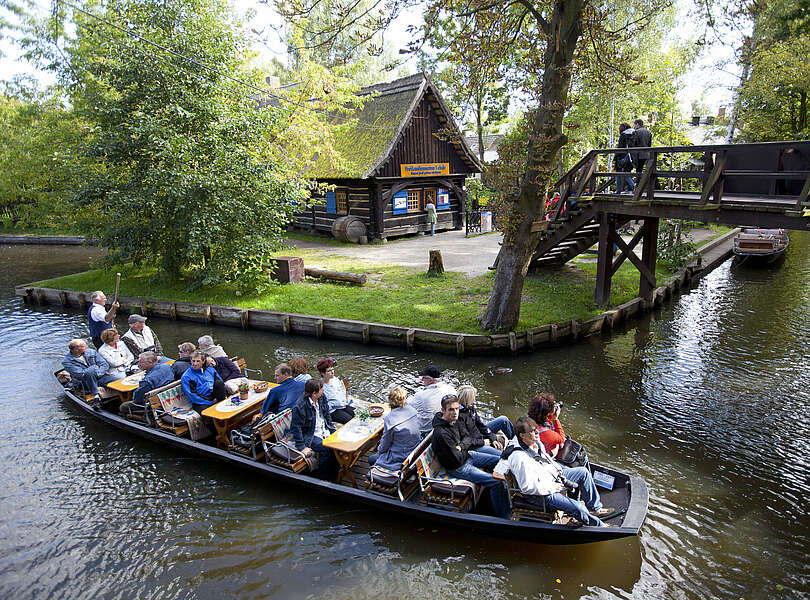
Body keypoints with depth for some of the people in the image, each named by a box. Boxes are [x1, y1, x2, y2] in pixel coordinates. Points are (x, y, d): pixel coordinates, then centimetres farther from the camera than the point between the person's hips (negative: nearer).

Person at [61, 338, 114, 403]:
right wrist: (95, 367, -6)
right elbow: (81, 374, -16)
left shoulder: (91, 352, 6)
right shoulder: (66, 361, -6)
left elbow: (105, 365, 3)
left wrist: (97, 373, -14)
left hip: (101, 377, 3)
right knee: (89, 373, -38)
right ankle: (96, 396, -42)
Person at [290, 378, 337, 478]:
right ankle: (323, 477, -9)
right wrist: (302, 447, -22)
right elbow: (296, 428, -19)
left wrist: (334, 431, 8)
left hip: (325, 431, 7)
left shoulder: (321, 399, 1)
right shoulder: (300, 407, -22)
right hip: (309, 435, -7)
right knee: (326, 449, -29)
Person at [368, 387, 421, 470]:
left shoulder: (389, 418, -26)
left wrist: (379, 450, 12)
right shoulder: (412, 410, -8)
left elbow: (385, 444, -13)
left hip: (401, 459, -7)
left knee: (371, 459, 16)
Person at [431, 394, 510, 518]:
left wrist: (460, 446, -11)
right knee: (496, 483, -18)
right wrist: (464, 451, -7)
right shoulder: (441, 433, -32)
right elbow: (457, 459, -27)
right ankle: (502, 518, 0)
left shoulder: (454, 420, -5)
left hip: (466, 455, 9)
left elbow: (466, 437, 9)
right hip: (458, 467, -9)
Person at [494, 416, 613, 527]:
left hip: (553, 477, 10)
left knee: (583, 472, 12)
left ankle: (595, 508, 24)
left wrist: (557, 469, 5)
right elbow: (527, 487, -29)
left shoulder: (535, 441, -4)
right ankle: (600, 527, 9)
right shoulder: (519, 458, -32)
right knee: (577, 508, -19)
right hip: (541, 494, -9)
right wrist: (552, 488, -21)